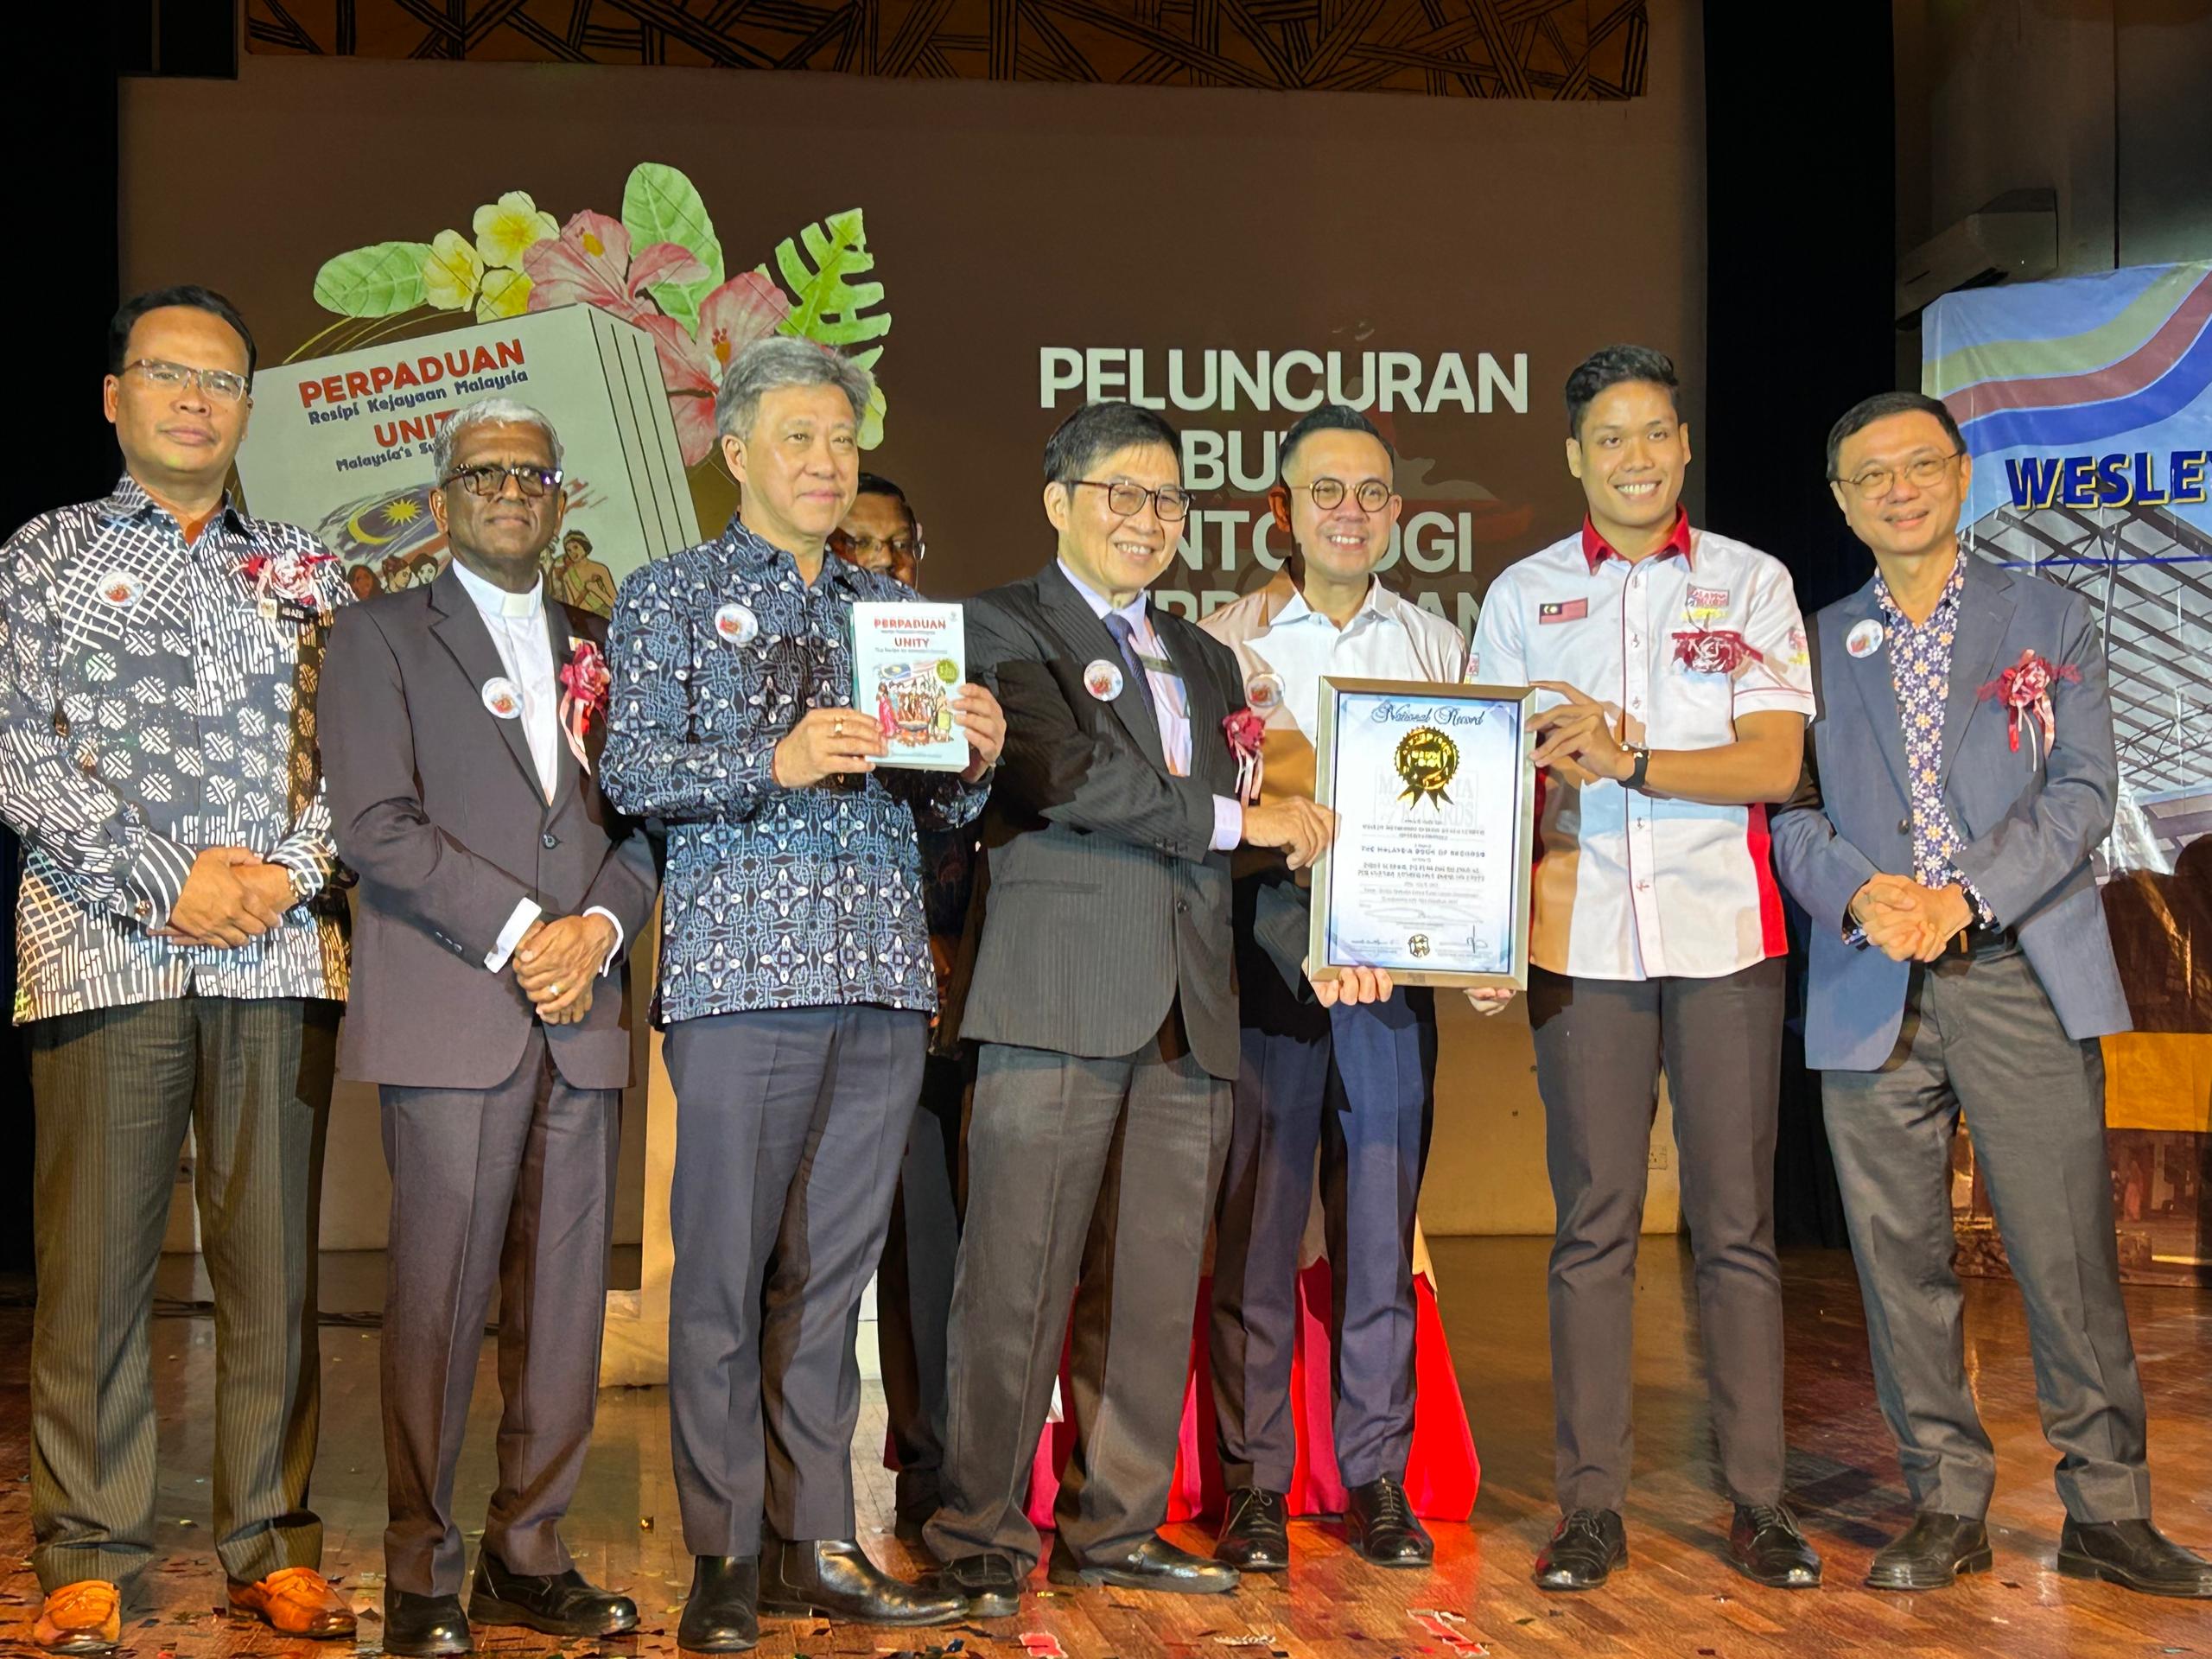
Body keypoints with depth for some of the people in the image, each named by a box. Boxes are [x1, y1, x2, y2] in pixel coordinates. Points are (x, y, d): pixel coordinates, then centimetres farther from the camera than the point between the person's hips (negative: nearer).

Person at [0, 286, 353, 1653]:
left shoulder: (308, 569, 18)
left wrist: (286, 871, -7)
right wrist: (163, 883, -9)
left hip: (283, 951, 2)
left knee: (276, 1258, 3)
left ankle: (274, 1546, 11)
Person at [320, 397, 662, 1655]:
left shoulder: (596, 651, 20)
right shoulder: (382, 636, 7)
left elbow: (643, 826, 15)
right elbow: (376, 823, -5)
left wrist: (599, 927, -4)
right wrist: (516, 934, -11)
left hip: (581, 1017, 4)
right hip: (449, 1017, -4)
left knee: (567, 1295, 4)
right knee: (440, 1295, -4)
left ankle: (531, 1556, 13)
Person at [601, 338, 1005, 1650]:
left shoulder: (893, 606, 20)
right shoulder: (675, 594, 7)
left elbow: (936, 808, 19)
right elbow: (633, 773, -4)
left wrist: (973, 760, -3)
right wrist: (776, 760, -18)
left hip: (882, 976, 4)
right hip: (743, 966, -4)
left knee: (832, 1269, 8)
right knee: (724, 1271, -3)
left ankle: (816, 1542, 14)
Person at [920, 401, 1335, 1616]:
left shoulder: (1203, 660, 25)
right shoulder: (1003, 628, 4)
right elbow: (1057, 773, -13)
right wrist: (1237, 818, -9)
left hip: (1188, 1010, 6)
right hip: (1060, 998, -6)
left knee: (1154, 1288, 8)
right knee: (1018, 1280, -6)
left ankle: (1116, 1527, 18)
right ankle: (980, 1539, 3)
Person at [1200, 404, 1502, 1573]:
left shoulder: (1439, 646, 15)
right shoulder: (1225, 643, 5)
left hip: (1398, 962, 2)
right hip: (1263, 953, -2)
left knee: (1381, 1224, 4)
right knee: (1256, 1218, -1)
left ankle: (1377, 1478, 13)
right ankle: (1255, 1482, 8)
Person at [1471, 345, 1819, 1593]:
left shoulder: (1752, 584, 7)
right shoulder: (1523, 597, 11)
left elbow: (1774, 763, -3)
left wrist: (1629, 759, -17)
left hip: (1725, 936, 0)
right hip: (1581, 939, 1)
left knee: (1739, 1223, 1)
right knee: (1594, 1225, 1)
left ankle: (1759, 1501, 8)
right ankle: (1593, 1506, 6)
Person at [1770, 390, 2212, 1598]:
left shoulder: (2051, 622, 11)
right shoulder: (1814, 645, 15)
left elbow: (2081, 791, 1)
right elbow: (1789, 810, 8)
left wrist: (1965, 896, -14)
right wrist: (1861, 896, -12)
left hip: (2022, 977, -1)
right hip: (1869, 991, 2)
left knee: (2068, 1257, -3)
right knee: (1900, 1260, 3)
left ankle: (2106, 1511, 8)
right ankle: (1947, 1507, 14)